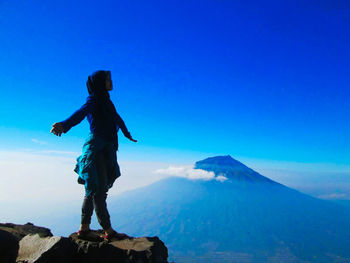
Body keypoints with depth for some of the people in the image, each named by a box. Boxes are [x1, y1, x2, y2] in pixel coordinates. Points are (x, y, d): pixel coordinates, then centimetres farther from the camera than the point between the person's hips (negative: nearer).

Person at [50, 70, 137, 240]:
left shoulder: (105, 101, 21)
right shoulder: (93, 100, -6)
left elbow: (118, 119, 34)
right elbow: (80, 113, -27)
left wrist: (128, 135, 49)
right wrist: (65, 125, -48)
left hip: (105, 151, 9)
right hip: (96, 149, -9)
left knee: (93, 191, 12)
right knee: (98, 191, -5)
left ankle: (84, 227, 22)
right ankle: (108, 231, 1)